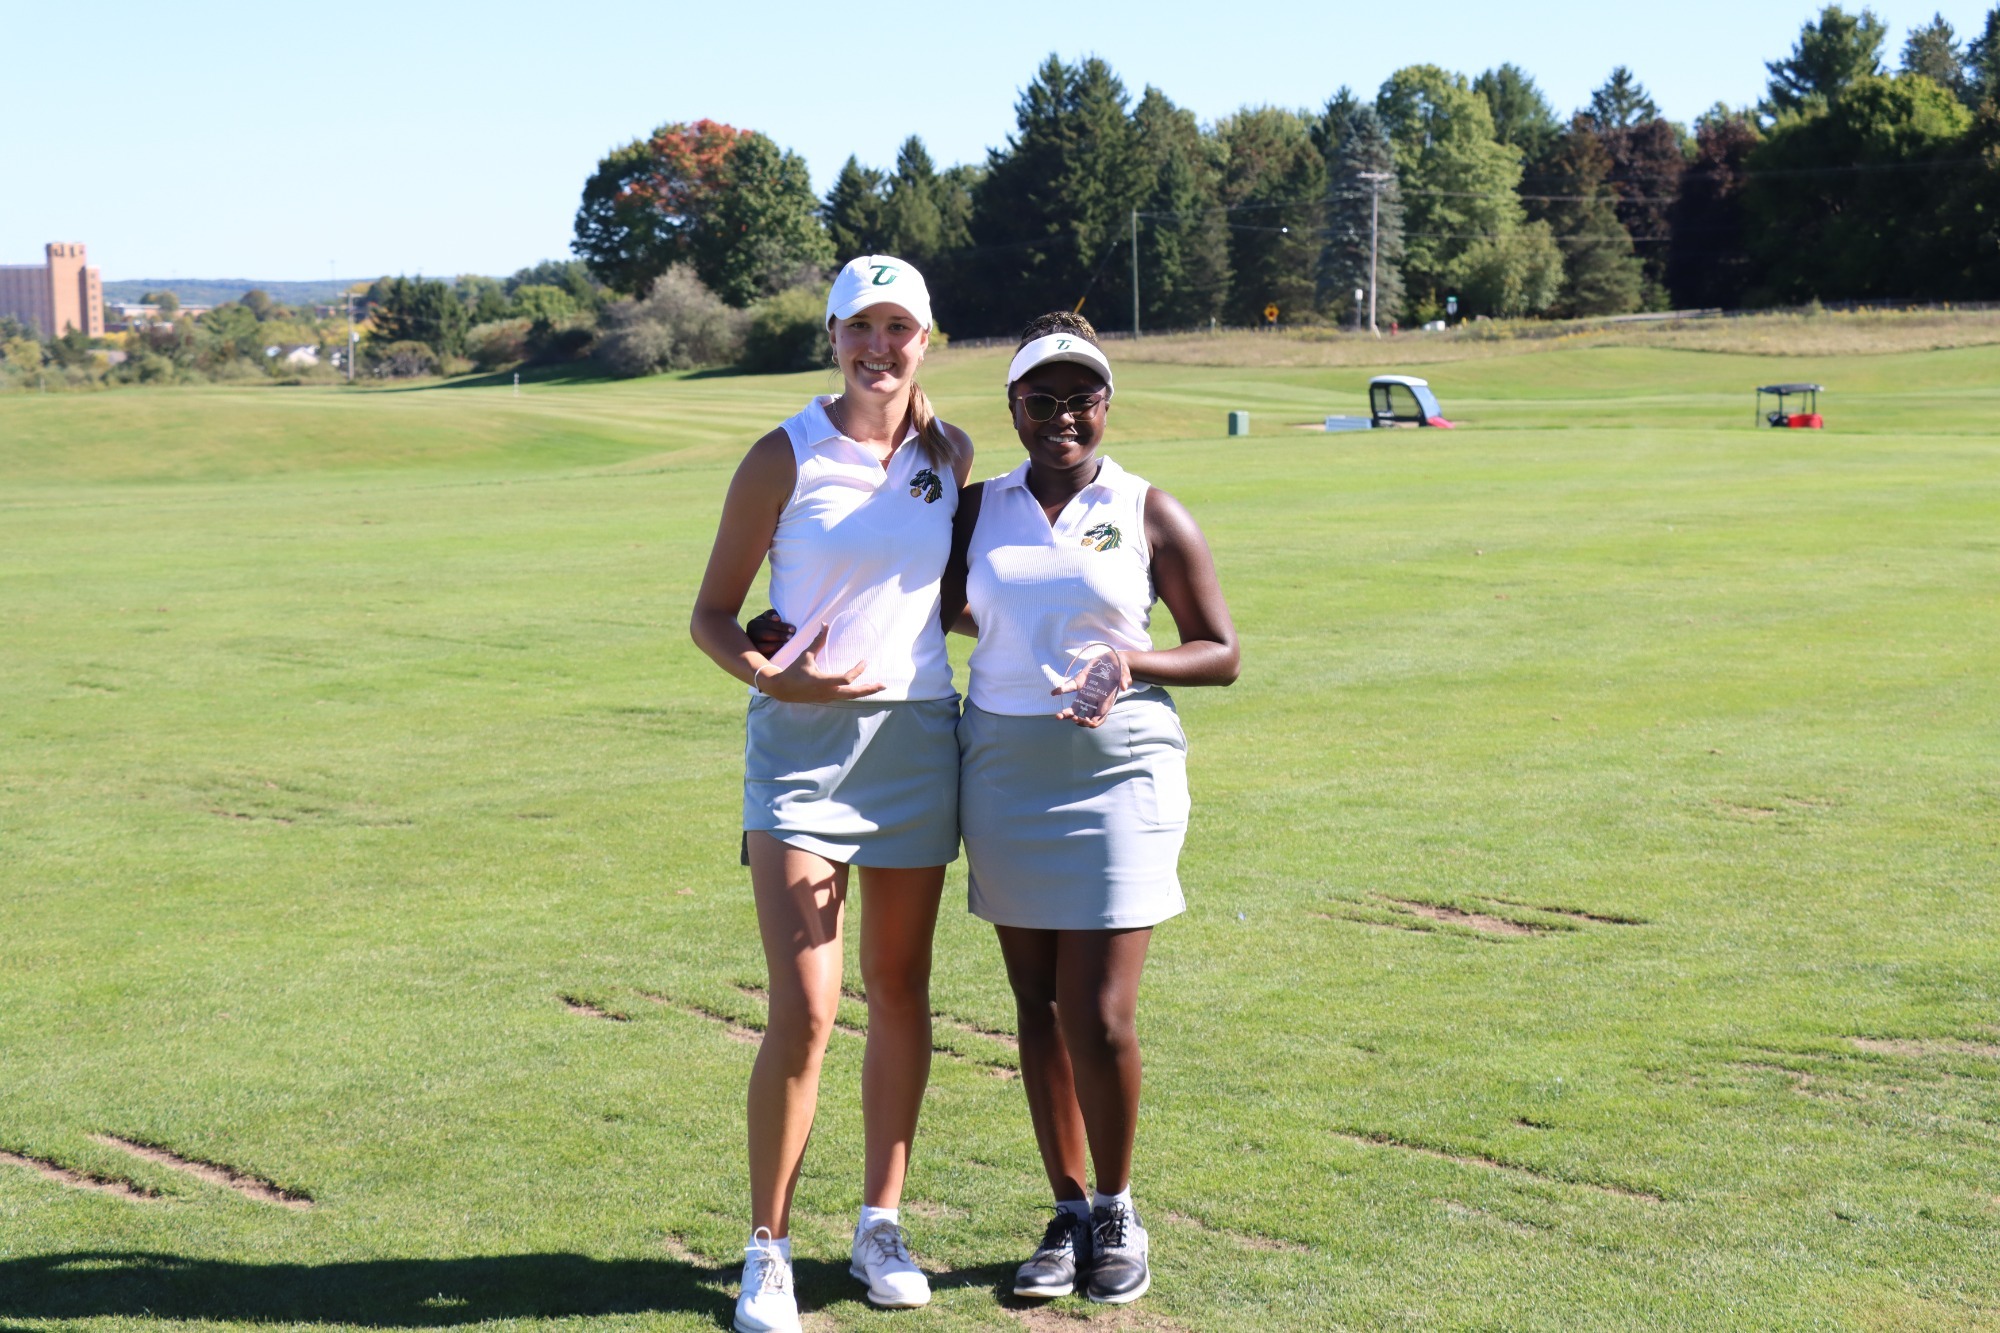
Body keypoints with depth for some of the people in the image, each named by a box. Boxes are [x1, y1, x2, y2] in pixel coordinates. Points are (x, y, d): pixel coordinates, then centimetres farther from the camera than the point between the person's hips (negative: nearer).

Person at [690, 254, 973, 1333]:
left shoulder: (951, 454, 6)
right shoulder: (784, 459, -5)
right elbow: (711, 615, -2)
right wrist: (771, 678, -19)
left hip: (918, 738, 4)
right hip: (802, 746, -4)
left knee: (899, 991, 10)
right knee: (803, 1010, -11)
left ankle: (881, 1224, 24)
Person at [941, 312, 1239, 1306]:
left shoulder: (1150, 515, -1)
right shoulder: (979, 509, 7)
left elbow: (1220, 653, 1)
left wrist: (1135, 662, -18)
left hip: (1116, 774, -3)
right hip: (1005, 773, 3)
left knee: (1099, 1017, -7)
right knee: (1037, 1006, 8)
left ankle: (1117, 1214, 14)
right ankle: (1068, 1214, 21)